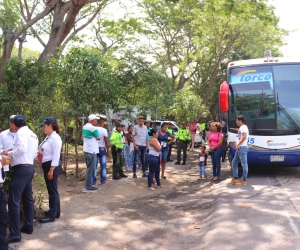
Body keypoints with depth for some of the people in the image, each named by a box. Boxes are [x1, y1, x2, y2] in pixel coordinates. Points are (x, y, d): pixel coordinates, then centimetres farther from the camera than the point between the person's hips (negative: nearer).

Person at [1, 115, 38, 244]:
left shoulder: (21, 132, -9)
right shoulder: (33, 135, 16)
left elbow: (22, 149, -24)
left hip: (21, 169, -9)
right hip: (29, 167, 9)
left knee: (14, 201, -8)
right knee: (28, 198, 16)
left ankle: (15, 234, -8)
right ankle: (28, 226, 24)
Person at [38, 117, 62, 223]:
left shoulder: (55, 138, -17)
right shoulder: (48, 137, 11)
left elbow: (56, 155, -21)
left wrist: (51, 170, -22)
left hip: (52, 166, -10)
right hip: (47, 165, 10)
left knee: (52, 190, -3)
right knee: (52, 190, 16)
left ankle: (52, 215, 5)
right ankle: (55, 212, 26)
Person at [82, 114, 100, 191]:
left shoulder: (84, 127, 12)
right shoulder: (92, 128, -16)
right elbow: (99, 138, -8)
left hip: (86, 150, 9)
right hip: (91, 151, -9)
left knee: (89, 168, 17)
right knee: (91, 169, -3)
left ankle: (88, 184, 22)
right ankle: (89, 186, 1)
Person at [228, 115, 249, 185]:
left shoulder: (243, 127, -12)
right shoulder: (241, 128, 19)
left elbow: (244, 136, -25)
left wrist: (238, 144, -20)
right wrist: (238, 130, 21)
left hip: (242, 147, -11)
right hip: (239, 148, 11)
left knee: (244, 164, -6)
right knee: (234, 162, 14)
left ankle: (244, 180, -3)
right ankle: (235, 178, 19)